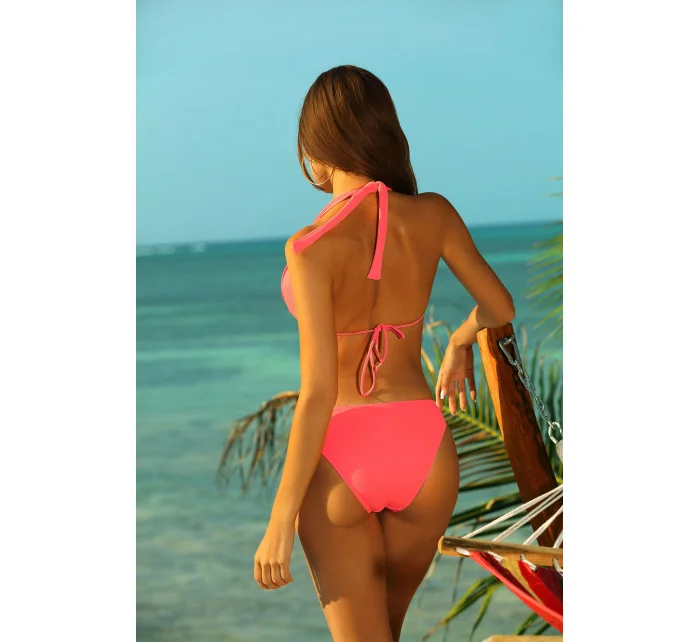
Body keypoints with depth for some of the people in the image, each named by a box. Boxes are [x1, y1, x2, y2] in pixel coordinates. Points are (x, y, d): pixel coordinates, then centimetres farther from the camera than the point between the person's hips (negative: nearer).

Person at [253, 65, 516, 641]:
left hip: (339, 463, -4)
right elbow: (501, 308, 11)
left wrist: (280, 523, -11)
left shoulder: (311, 247, -18)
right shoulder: (433, 216, -5)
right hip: (423, 453, 4)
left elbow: (318, 395, -19)